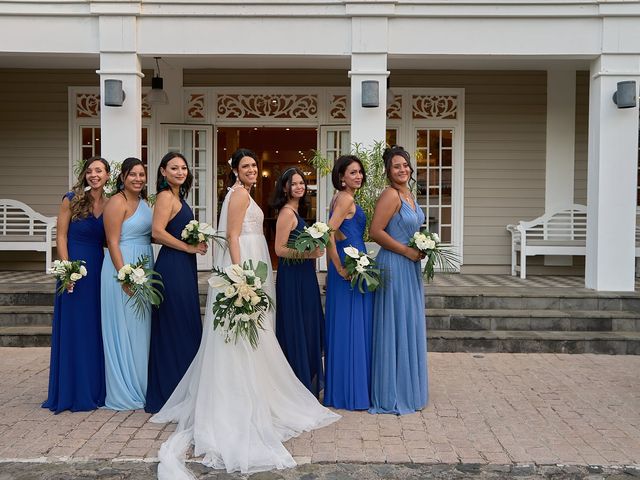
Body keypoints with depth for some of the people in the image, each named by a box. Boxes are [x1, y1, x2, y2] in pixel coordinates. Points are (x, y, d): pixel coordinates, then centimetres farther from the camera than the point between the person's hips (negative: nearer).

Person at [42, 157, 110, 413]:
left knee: (97, 330, 9)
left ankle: (95, 389, 21)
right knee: (74, 329, 3)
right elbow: (61, 236, -4)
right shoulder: (72, 200, -2)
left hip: (99, 269, 4)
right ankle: (73, 392, 15)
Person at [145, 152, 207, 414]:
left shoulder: (178, 196, 18)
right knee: (175, 328, -3)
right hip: (173, 267, -10)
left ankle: (181, 391, 23)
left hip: (184, 267, 10)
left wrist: (197, 243, 4)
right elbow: (158, 232, -21)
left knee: (186, 328, 13)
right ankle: (170, 394, 8)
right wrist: (189, 247, -15)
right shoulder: (166, 196, -10)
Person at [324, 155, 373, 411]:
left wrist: (334, 268, 17)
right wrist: (340, 267, -20)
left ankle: (339, 389, 24)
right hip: (351, 268, -10)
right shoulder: (346, 198, -14)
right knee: (351, 327, -3)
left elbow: (332, 233, 18)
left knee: (344, 327, 14)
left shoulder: (339, 198, 15)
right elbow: (328, 233, -24)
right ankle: (351, 393, 6)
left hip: (348, 267, 10)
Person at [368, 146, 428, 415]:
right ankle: (391, 396, 11)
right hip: (394, 266, -9)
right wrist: (407, 251, -17)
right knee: (395, 328, -2)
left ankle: (408, 390, 27)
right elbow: (376, 232, -21)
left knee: (409, 327, 15)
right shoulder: (390, 195, -14)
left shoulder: (409, 195, 13)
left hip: (410, 267, 9)